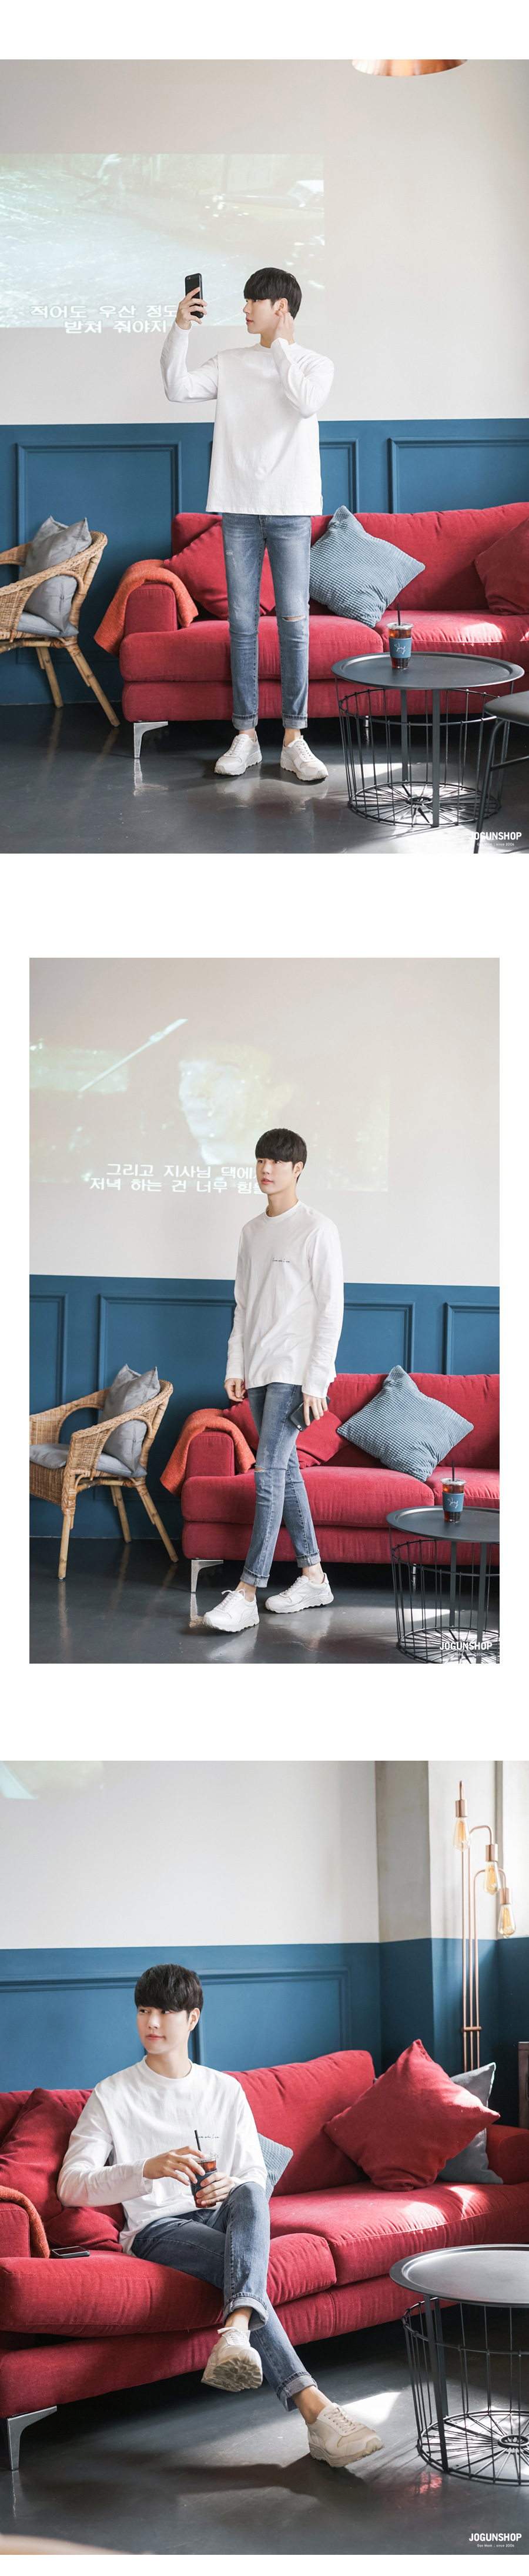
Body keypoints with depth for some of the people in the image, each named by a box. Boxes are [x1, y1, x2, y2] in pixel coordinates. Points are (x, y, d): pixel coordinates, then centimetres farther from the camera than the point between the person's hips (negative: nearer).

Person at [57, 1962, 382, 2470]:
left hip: (222, 2217, 3)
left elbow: (257, 2176, 15)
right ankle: (313, 2407, -55)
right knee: (238, 2259, -37)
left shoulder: (226, 2091, 17)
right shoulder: (112, 2096, 6)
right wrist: (147, 2170, -24)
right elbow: (71, 2186, -6)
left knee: (248, 2196, -37)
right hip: (155, 2229, -3)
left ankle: (236, 2332, -64)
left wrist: (232, 2186, -12)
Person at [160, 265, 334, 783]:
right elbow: (177, 388, -1)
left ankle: (294, 739, 1)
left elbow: (307, 402, -17)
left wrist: (282, 344, -11)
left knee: (294, 622, -3)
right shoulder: (230, 364, 11)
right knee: (242, 623, 2)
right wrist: (180, 329, -10)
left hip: (289, 509, -2)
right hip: (239, 509, 2)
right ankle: (245, 736, 7)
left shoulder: (315, 363, 3)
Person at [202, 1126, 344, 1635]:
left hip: (295, 1372, -8)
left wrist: (316, 1382, -15)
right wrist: (236, 1366, 11)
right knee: (285, 1471, 10)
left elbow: (331, 1308, -11)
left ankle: (247, 1594, -17)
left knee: (270, 1471, -13)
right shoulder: (253, 1231, 14)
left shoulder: (317, 1230, -9)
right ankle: (313, 1577, 18)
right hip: (259, 1371, 8)